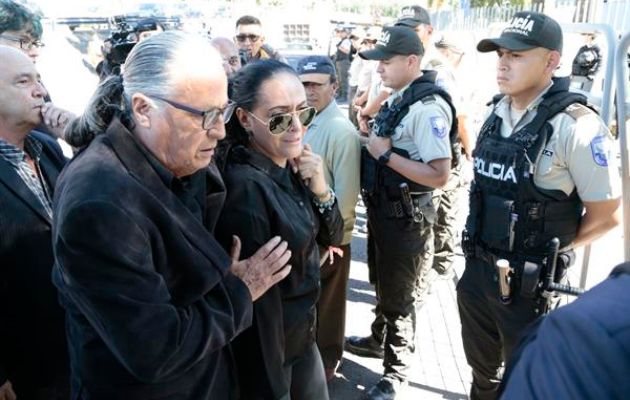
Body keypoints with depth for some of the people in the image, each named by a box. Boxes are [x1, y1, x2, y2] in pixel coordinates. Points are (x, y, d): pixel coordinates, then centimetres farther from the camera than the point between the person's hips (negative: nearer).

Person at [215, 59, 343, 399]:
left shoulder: (292, 165, -3)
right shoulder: (245, 186, -27)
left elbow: (332, 237, 6)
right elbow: (258, 298, -24)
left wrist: (322, 191, -13)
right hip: (268, 348, -8)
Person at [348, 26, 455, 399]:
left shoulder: (428, 106, -23)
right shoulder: (398, 99, 6)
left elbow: (439, 175, -28)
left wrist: (385, 154, -25)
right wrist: (372, 140, 3)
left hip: (405, 216, -9)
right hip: (383, 208, 9)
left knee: (398, 295, 8)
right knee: (382, 285, 26)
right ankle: (380, 339, 49)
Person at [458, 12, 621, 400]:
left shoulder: (575, 126, -19)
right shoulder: (495, 113, 1)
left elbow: (606, 215, -13)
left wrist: (549, 250, -2)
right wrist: (482, 250, 10)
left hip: (528, 283, -5)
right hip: (477, 268, 6)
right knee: (481, 368, 25)